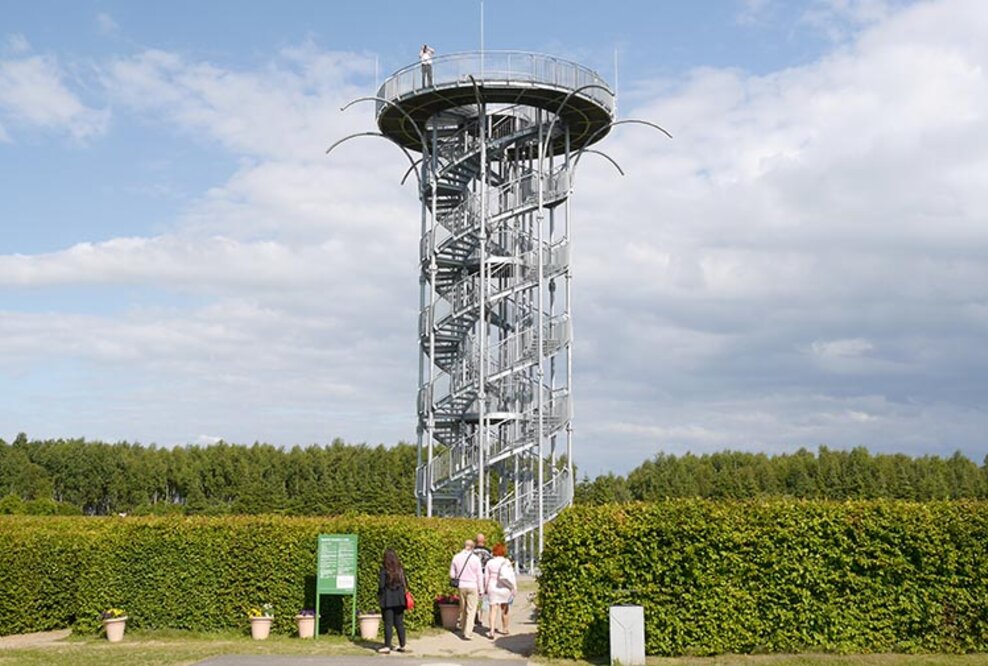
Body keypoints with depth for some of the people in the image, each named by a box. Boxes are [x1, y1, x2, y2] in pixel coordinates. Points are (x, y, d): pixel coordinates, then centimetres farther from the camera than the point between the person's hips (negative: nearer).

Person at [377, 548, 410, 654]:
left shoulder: (384, 570, -10)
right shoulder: (400, 569, 5)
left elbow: (381, 585, -12)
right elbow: (405, 584, 7)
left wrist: (379, 596, 2)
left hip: (388, 600, -5)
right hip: (399, 600, 5)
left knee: (388, 624, -1)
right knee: (399, 623, 11)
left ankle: (387, 647, 0)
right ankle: (402, 645, 15)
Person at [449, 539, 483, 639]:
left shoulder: (456, 557, -1)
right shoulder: (475, 558, -9)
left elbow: (452, 575, 5)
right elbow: (479, 575, -5)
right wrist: (481, 590, 2)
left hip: (461, 586, 3)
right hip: (472, 586, -3)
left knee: (463, 609, 17)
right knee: (471, 610, 0)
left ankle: (463, 629, 27)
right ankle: (468, 633, -6)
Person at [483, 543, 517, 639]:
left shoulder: (490, 562, -2)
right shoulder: (507, 563, -7)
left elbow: (486, 577, 2)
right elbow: (511, 577, -7)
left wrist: (486, 588, 13)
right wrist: (514, 588, 0)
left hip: (492, 588, 0)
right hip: (504, 588, 0)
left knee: (493, 610, -2)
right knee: (504, 610, 17)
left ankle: (492, 631, -15)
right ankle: (505, 629, 30)